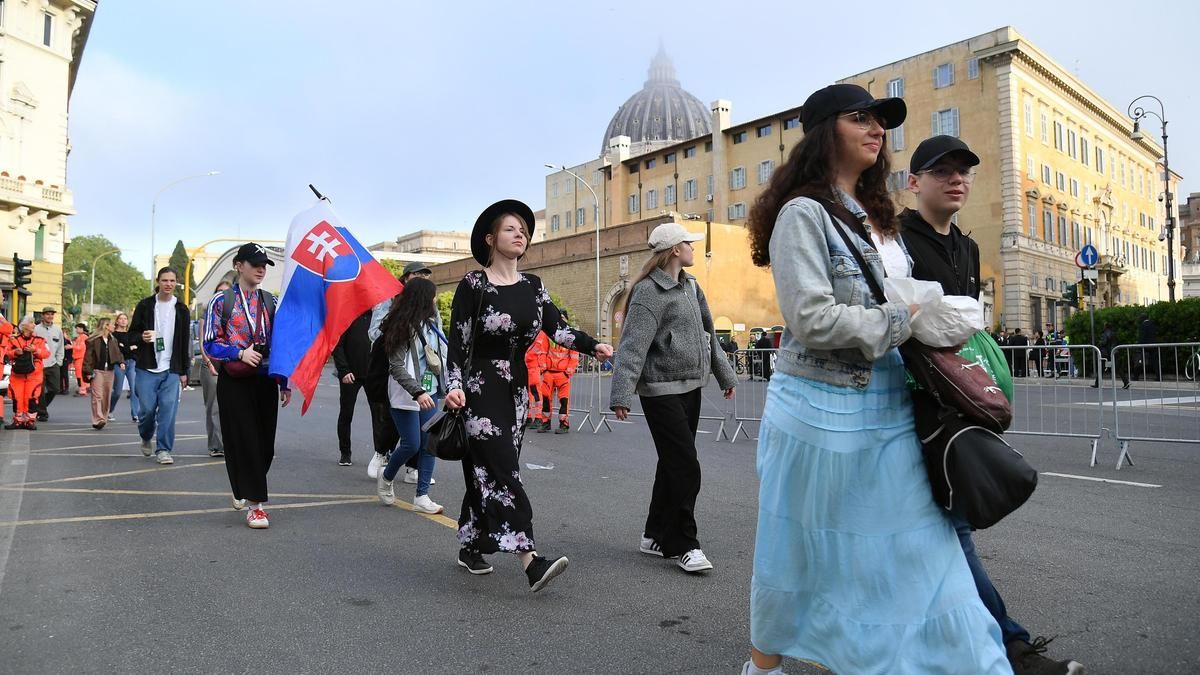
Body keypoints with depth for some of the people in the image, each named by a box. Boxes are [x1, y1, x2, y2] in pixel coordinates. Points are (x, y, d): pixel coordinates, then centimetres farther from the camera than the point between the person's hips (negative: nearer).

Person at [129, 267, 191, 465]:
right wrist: (141, 337, -16)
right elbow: (132, 333, 9)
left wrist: (184, 371, 7)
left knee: (168, 408, -6)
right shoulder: (145, 305, 4)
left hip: (172, 370, 1)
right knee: (147, 409, 1)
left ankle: (163, 449, 0)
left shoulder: (181, 310, 8)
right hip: (147, 368, -1)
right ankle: (146, 438, 29)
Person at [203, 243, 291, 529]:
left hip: (265, 380, 4)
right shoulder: (221, 301, 0)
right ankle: (254, 504, 2)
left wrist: (284, 383, 7)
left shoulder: (271, 302, 9)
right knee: (243, 440, -4)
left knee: (265, 442, 7)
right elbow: (210, 344, -2)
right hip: (234, 381, -3)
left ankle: (243, 491, 32)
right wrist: (240, 353, -18)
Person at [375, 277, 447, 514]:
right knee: (412, 444, -4)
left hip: (429, 391, 7)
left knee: (430, 443, 2)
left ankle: (422, 497, 8)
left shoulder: (430, 322, 9)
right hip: (406, 395, -7)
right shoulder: (404, 326, -13)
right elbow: (396, 367, -18)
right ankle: (386, 477, 26)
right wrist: (418, 392, -28)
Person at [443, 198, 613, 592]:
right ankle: (530, 561, -17)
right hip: (480, 387, -6)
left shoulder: (533, 286, 10)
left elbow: (556, 328, -2)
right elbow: (457, 341, -9)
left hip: (516, 388, 6)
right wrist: (454, 387, -21)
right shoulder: (473, 285, -6)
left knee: (488, 471, 12)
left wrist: (593, 346, -19)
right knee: (502, 471, -12)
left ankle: (470, 547, 26)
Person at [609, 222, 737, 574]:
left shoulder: (690, 286, 13)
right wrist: (622, 394, -28)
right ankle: (682, 544, 6)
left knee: (673, 464, 14)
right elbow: (633, 345, -21)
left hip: (691, 387, 9)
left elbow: (708, 335, 21)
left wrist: (725, 375, 24)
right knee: (685, 467, -7)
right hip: (662, 390, -9)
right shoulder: (649, 292, -13)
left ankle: (656, 535, 26)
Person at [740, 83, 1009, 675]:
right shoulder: (804, 213, -11)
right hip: (822, 410, -7)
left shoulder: (875, 218, 14)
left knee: (924, 548, 8)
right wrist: (902, 320, -12)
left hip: (889, 412, 7)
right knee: (802, 554, 9)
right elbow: (813, 319, -22)